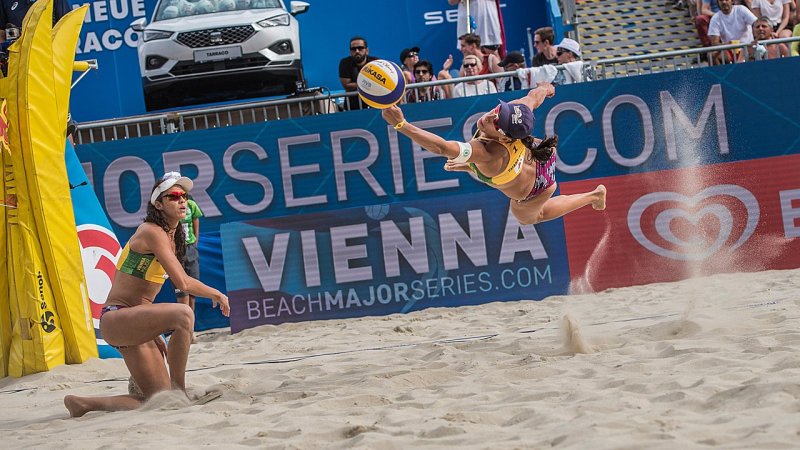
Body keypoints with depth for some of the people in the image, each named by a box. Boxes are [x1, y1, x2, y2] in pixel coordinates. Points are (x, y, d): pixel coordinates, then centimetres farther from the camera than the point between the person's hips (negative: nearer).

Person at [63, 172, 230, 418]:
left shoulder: (172, 238, 17)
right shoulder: (152, 232, -12)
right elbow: (183, 282, -21)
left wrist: (157, 335, 17)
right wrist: (216, 294, -5)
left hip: (134, 326, 10)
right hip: (116, 318, -10)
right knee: (183, 313, -35)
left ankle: (83, 404, 16)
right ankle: (179, 388, -21)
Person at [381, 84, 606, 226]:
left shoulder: (488, 153, -50)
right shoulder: (513, 109, -34)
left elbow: (441, 147, -63)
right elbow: (536, 94, -12)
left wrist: (401, 124, -69)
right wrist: (546, 87, 12)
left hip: (535, 189, -4)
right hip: (534, 151, 4)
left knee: (528, 216, 32)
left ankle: (594, 196, 42)